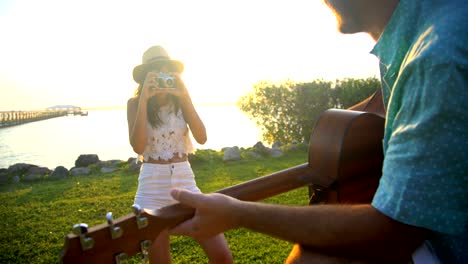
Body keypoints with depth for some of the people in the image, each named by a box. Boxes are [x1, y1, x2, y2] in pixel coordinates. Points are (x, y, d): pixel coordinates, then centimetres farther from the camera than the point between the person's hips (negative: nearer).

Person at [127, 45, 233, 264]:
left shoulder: (180, 101, 5)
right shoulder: (134, 103, 0)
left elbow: (202, 138, -9)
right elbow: (138, 147, -16)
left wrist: (184, 96, -13)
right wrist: (144, 99, -17)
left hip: (185, 182, 2)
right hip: (152, 188, -1)